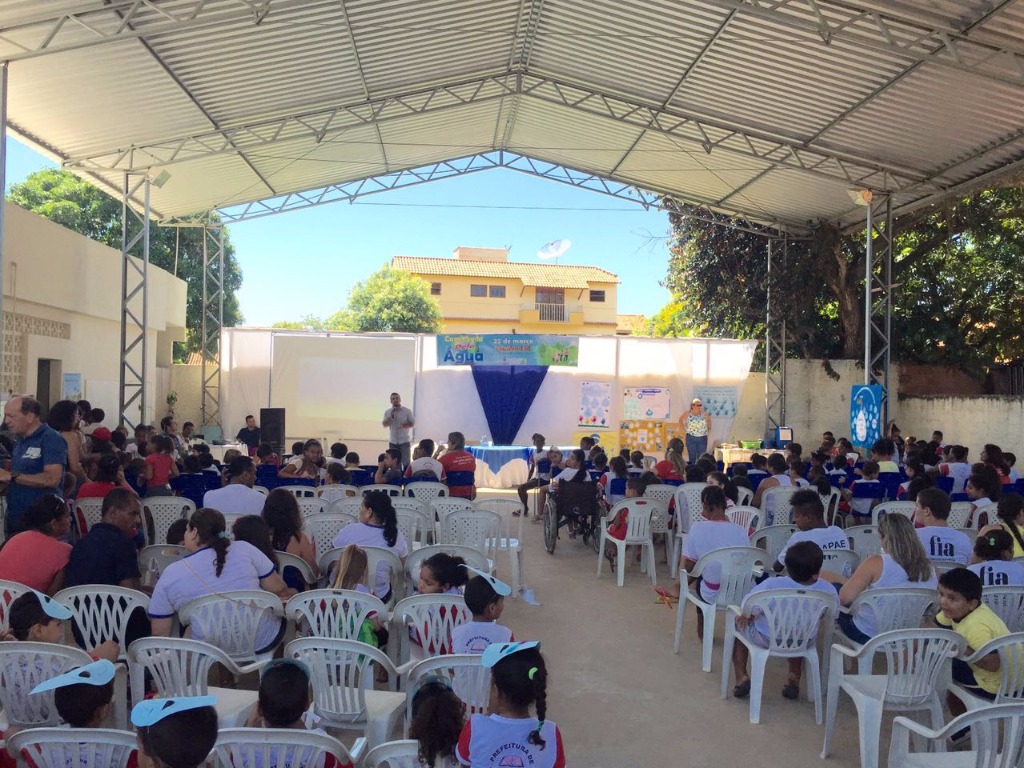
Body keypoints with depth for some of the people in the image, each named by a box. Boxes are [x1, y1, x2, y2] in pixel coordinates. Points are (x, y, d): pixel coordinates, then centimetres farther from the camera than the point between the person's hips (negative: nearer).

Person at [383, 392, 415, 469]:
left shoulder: (407, 411, -1)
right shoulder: (387, 412, 7)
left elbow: (413, 423, -2)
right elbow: (385, 424, -1)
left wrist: (404, 425, -19)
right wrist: (391, 417, -16)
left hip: (404, 441, -3)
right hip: (393, 441, 3)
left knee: (406, 462, -4)